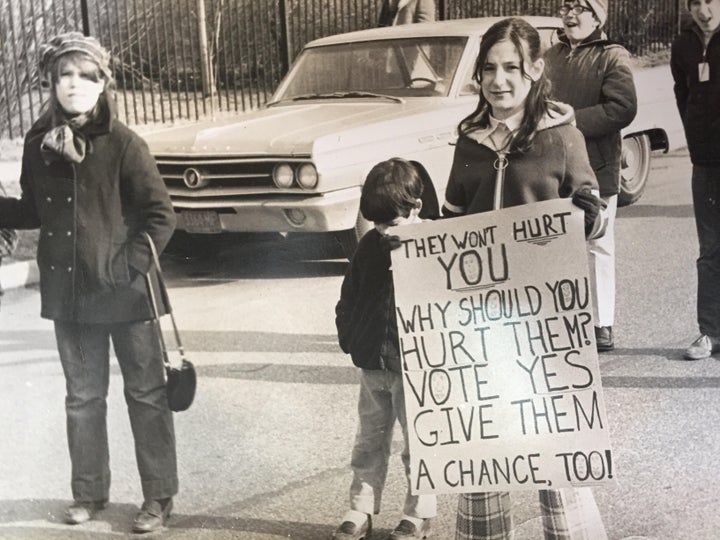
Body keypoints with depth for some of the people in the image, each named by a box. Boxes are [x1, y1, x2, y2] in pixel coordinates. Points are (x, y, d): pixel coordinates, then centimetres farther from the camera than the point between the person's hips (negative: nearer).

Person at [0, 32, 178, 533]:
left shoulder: (123, 144, -12)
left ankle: (159, 496, 17)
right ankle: (89, 490, 30)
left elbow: (161, 214, -10)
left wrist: (131, 265, -19)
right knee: (83, 395, 15)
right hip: (68, 291, 5)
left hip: (125, 291, -4)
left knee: (146, 393, 6)